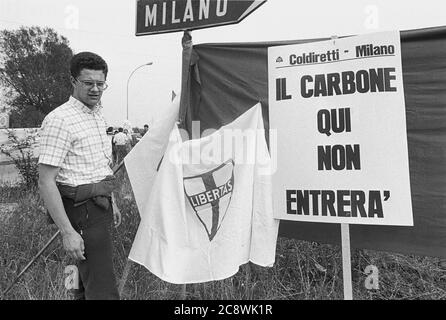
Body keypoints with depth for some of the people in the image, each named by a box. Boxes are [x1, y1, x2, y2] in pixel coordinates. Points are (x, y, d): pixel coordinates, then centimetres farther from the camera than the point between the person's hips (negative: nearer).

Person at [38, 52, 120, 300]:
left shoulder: (98, 115, 12)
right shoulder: (60, 120, -16)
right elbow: (46, 182, -19)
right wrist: (67, 232, -22)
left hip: (100, 205, 9)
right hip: (82, 211, -9)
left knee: (89, 279, 21)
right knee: (103, 288, -5)